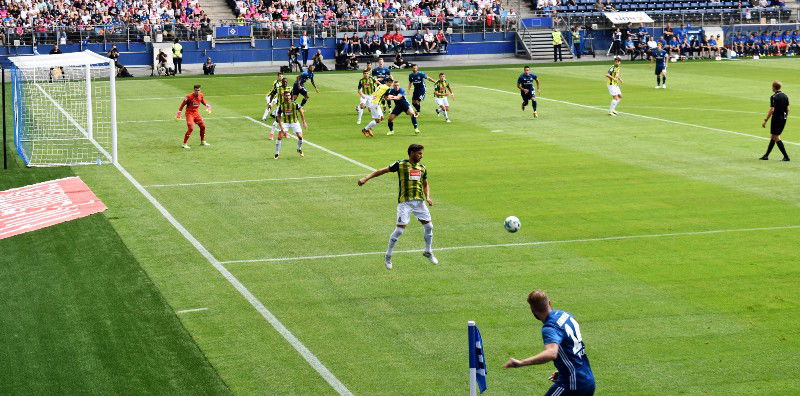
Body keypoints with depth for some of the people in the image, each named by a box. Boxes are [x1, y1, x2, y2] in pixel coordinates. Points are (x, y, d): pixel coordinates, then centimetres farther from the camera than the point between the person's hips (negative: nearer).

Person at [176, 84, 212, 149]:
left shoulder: (201, 95, -3)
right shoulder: (189, 96, -20)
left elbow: (203, 101, 19)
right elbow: (183, 104, -12)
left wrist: (207, 105, 2)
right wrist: (179, 113, -13)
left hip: (196, 112, 7)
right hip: (189, 113, -7)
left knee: (203, 126, 9)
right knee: (191, 128, -19)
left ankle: (203, 142, 29)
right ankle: (184, 144, -12)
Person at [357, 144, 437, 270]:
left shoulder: (422, 168, 11)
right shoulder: (400, 165, -4)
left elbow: (426, 184, 24)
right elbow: (382, 171, -2)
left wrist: (427, 197, 7)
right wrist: (366, 178, -11)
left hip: (419, 201, 5)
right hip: (404, 202, -5)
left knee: (428, 226, 6)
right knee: (400, 229, -10)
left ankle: (428, 252, 28)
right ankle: (388, 256, 6)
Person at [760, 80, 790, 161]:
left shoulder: (773, 97, -15)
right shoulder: (785, 96, 7)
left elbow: (772, 110, -19)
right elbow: (787, 109, 10)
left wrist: (765, 120, -15)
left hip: (776, 119, -8)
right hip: (783, 119, 8)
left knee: (776, 137, -1)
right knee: (773, 137, 16)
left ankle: (786, 156, -6)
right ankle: (766, 155, 22)